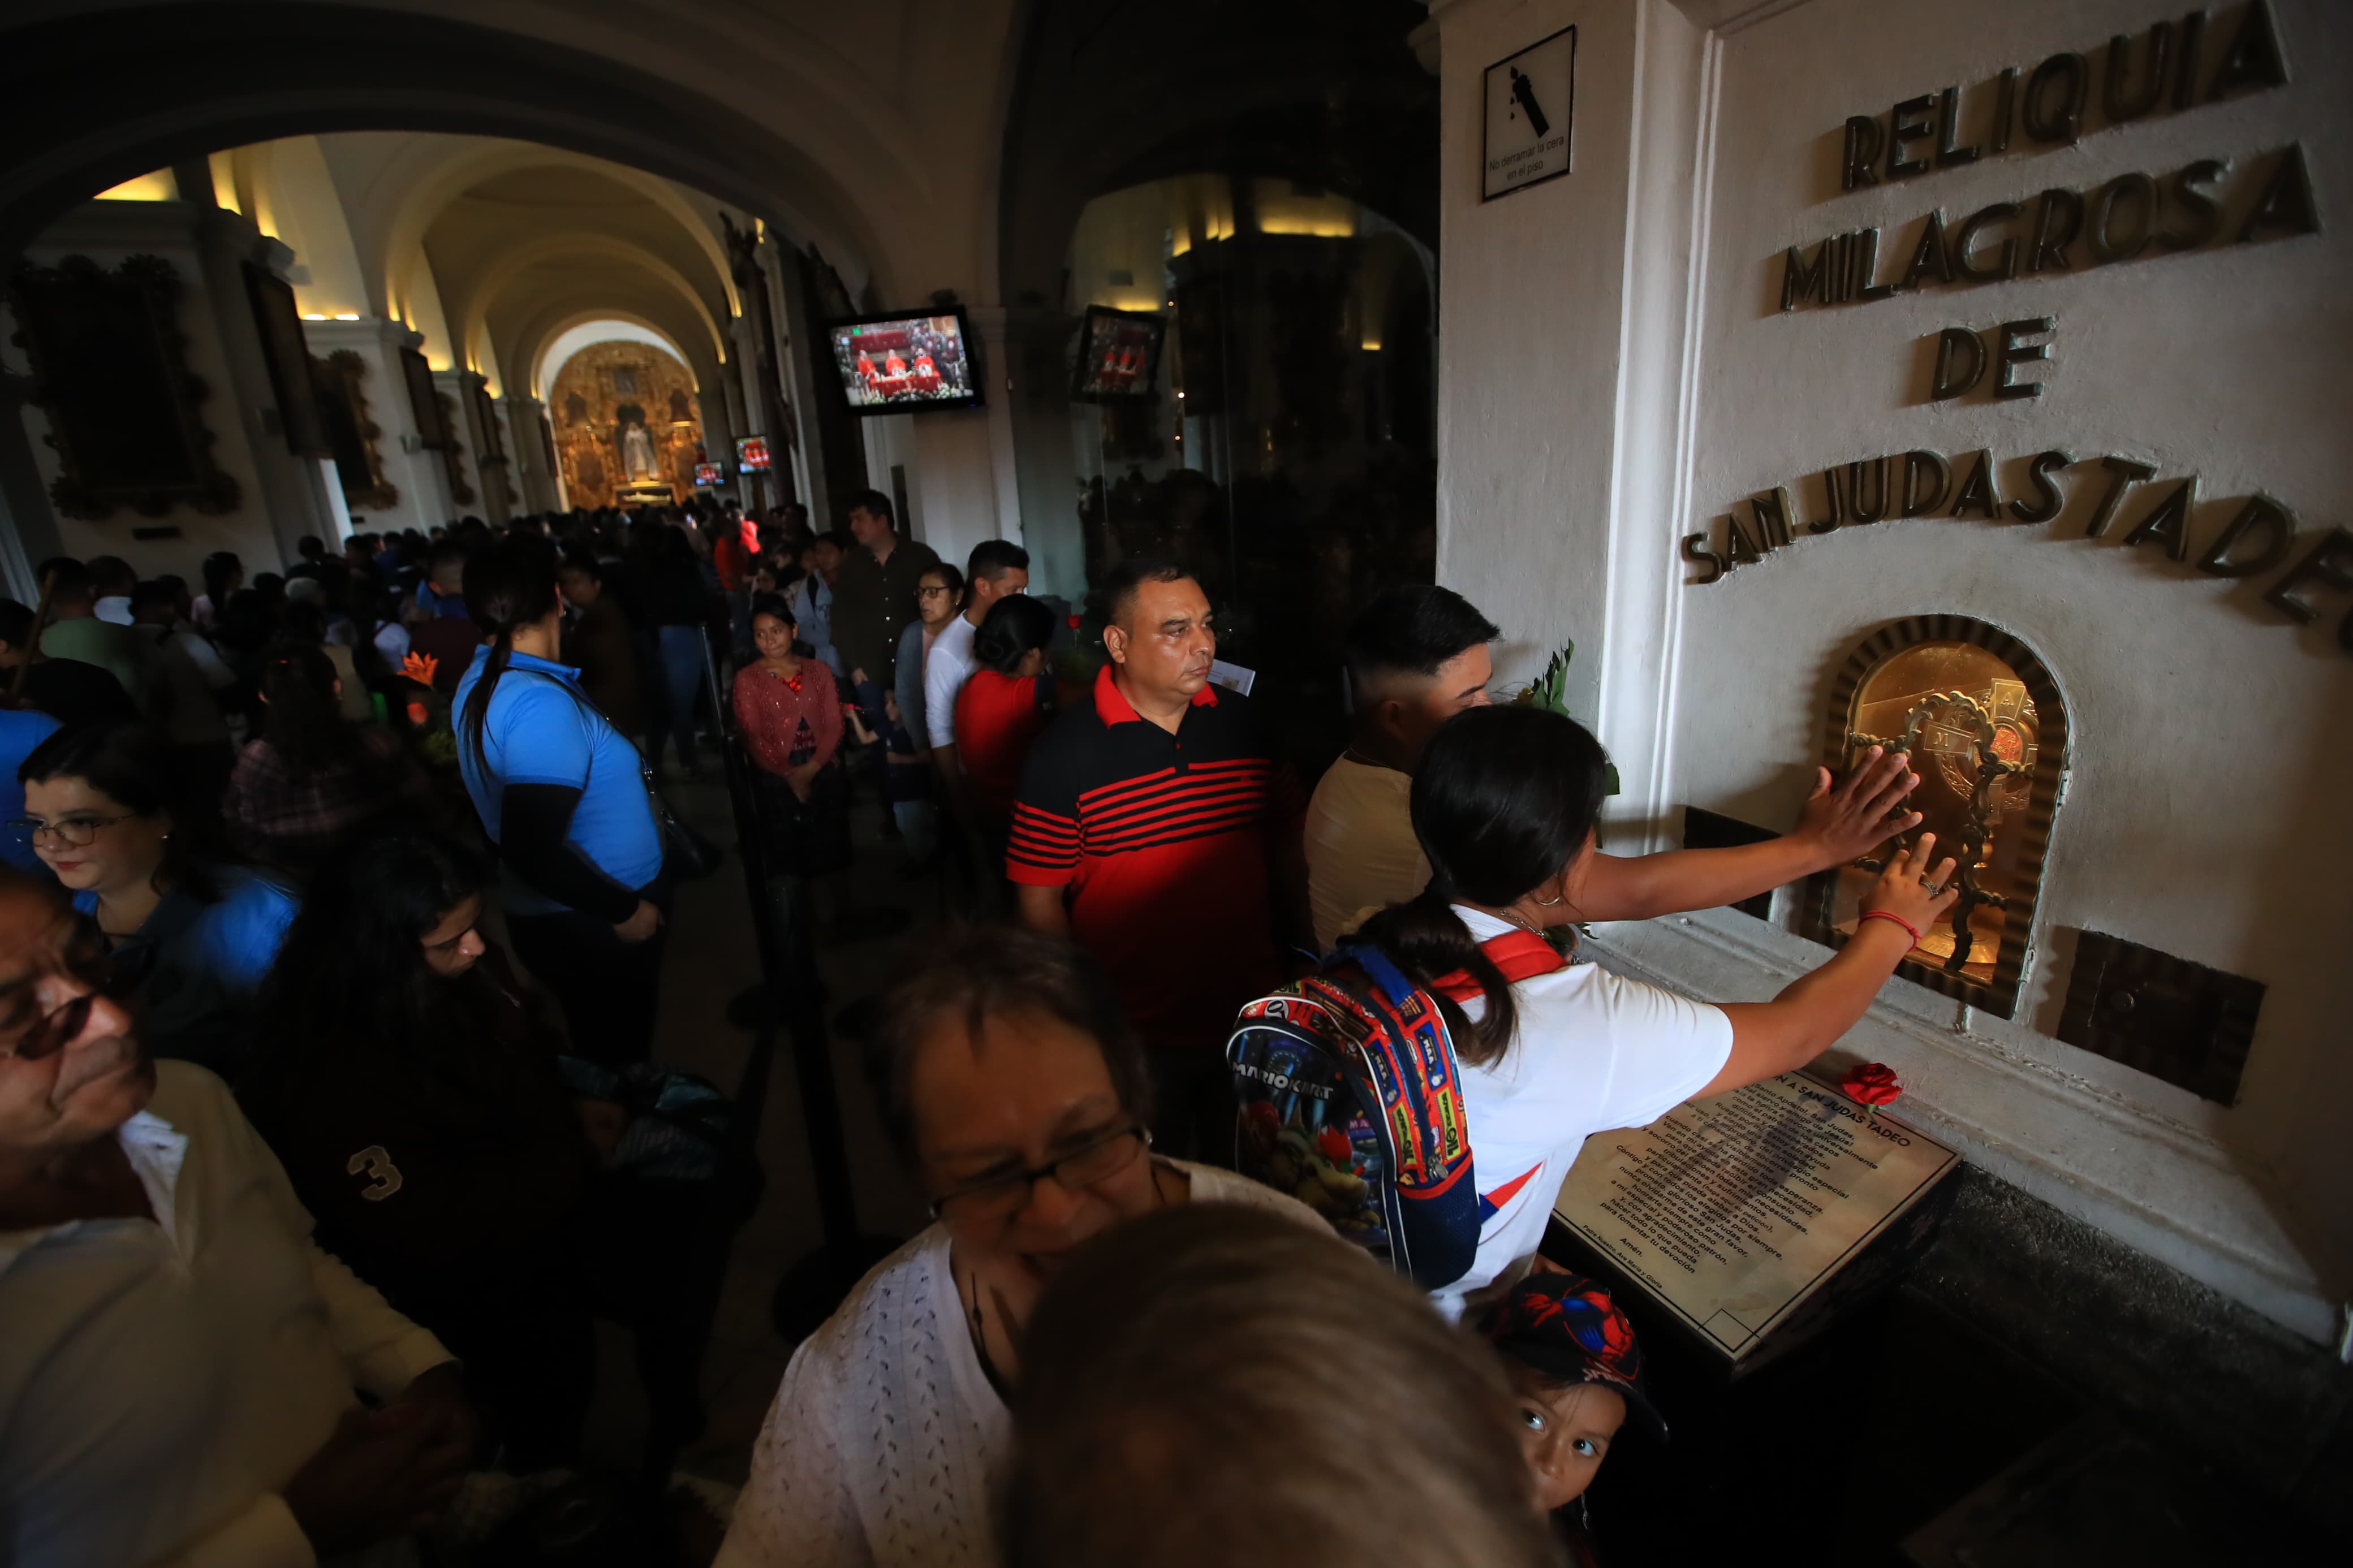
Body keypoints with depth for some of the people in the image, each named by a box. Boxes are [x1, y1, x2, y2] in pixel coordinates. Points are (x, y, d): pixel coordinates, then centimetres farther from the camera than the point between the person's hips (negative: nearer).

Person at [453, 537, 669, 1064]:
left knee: (600, 1041, 27)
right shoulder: (541, 703, -28)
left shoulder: (480, 679, 1)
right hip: (591, 923, -8)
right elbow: (532, 851, -33)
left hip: (552, 915, 8)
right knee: (621, 1047, 13)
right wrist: (624, 908, -22)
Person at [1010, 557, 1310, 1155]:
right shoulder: (1066, 749, -14)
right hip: (1134, 1033, -3)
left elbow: (1285, 851, 5)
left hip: (1251, 1016, 3)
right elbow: (1041, 898, -10)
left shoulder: (1246, 723, -3)